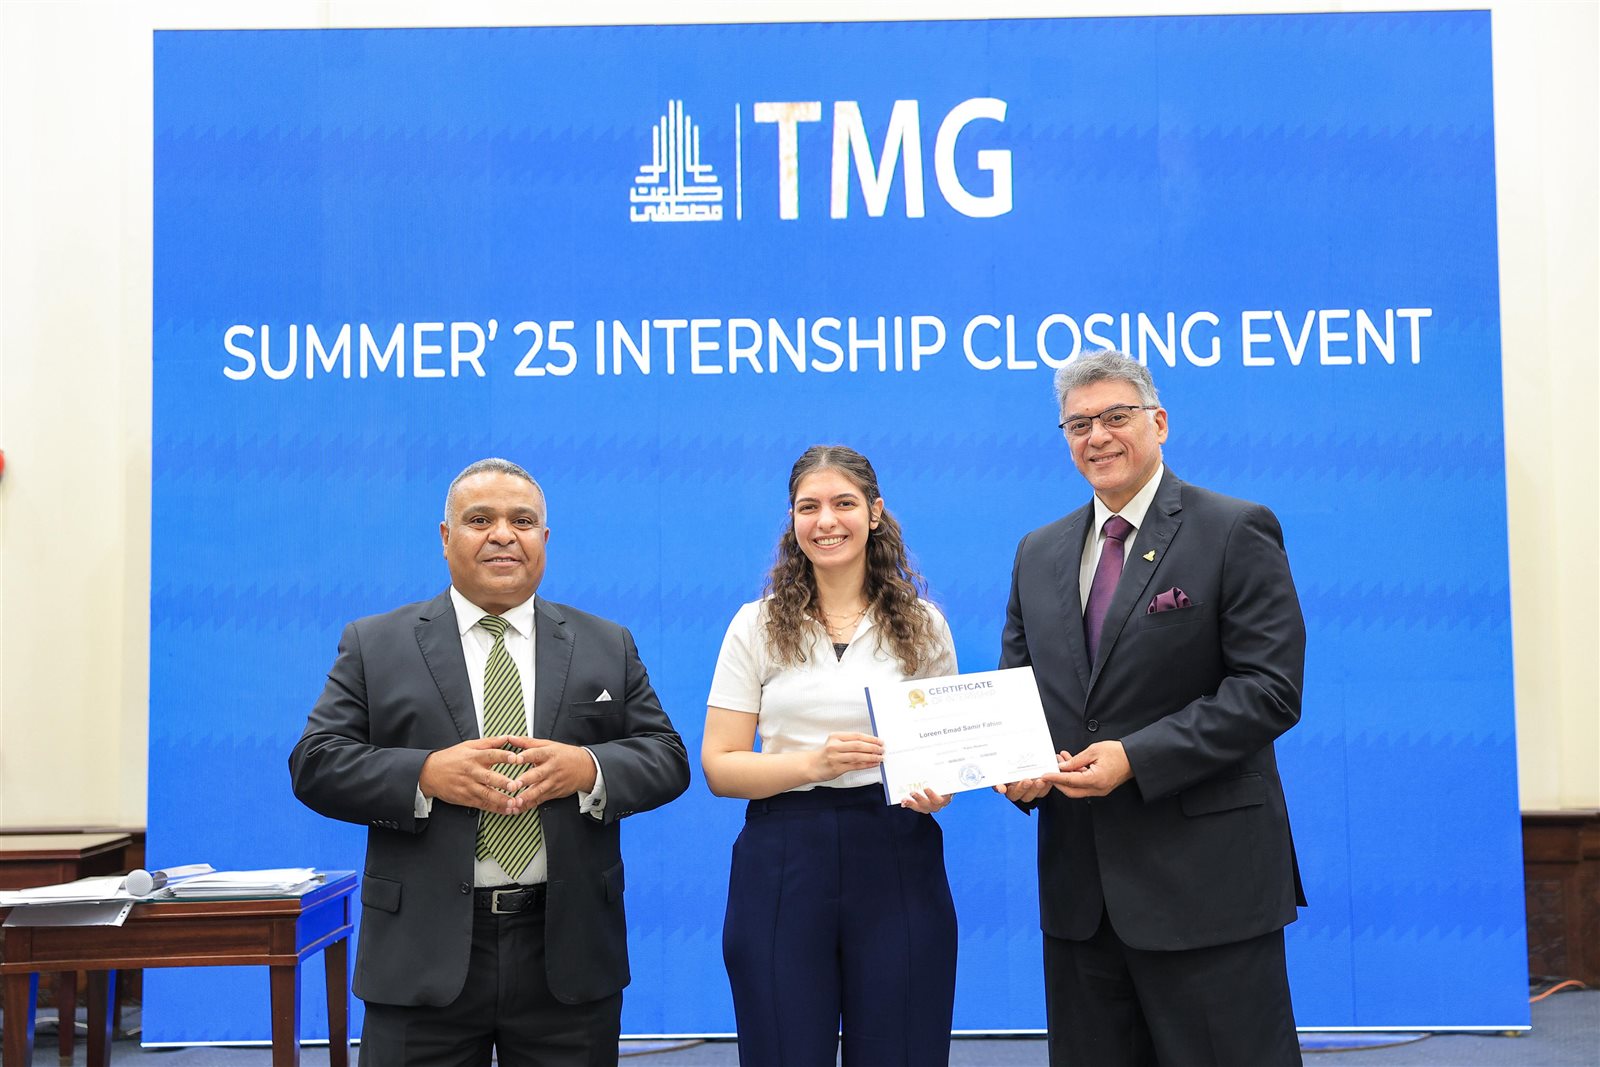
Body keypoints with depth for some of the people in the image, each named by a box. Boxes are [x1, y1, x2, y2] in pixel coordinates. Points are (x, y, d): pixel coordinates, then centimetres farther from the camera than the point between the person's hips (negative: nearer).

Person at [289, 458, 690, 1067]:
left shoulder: (607, 646, 10)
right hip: (425, 958, -1)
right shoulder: (374, 645, 6)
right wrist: (425, 775, -16)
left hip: (567, 954, 2)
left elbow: (667, 758, 6)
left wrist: (589, 769, -15)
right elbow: (315, 764, 0)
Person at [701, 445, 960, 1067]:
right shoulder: (757, 626, 4)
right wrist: (813, 764, -16)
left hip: (897, 860, 1)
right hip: (783, 868, 0)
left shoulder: (922, 625, 8)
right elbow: (717, 766, 0)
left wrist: (936, 790, -9)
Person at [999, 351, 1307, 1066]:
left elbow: (1271, 688, -12)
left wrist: (1136, 758, -20)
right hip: (1078, 881, 6)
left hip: (1205, 879, -5)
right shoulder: (1039, 553, 13)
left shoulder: (1236, 532, -4)